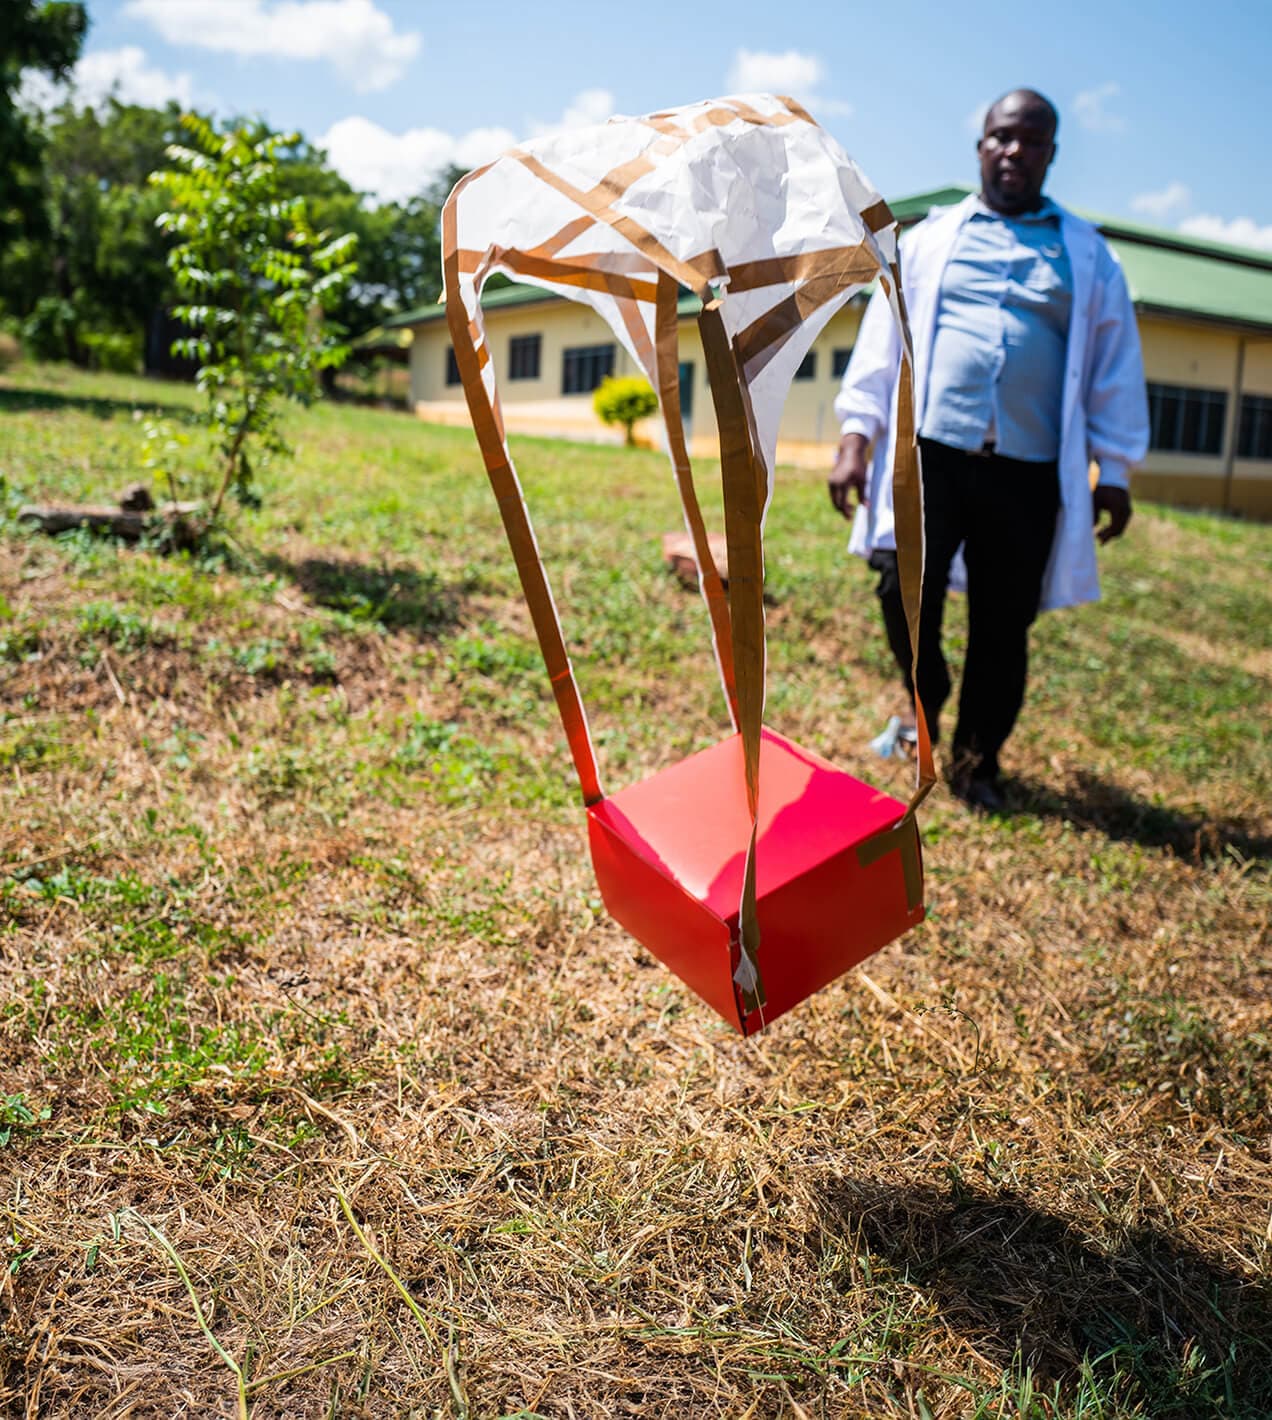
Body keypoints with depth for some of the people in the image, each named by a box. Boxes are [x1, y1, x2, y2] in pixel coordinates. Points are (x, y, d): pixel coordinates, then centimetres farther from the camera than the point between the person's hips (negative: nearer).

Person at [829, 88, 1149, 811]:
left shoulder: (1088, 254, 13)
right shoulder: (930, 238, 13)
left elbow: (1116, 365, 12)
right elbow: (882, 339, 7)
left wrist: (1115, 471, 7)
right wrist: (856, 437, -2)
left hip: (1030, 473, 1)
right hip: (931, 453, 0)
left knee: (1004, 624, 4)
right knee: (906, 590, -11)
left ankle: (979, 758, 24)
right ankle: (925, 700, 21)